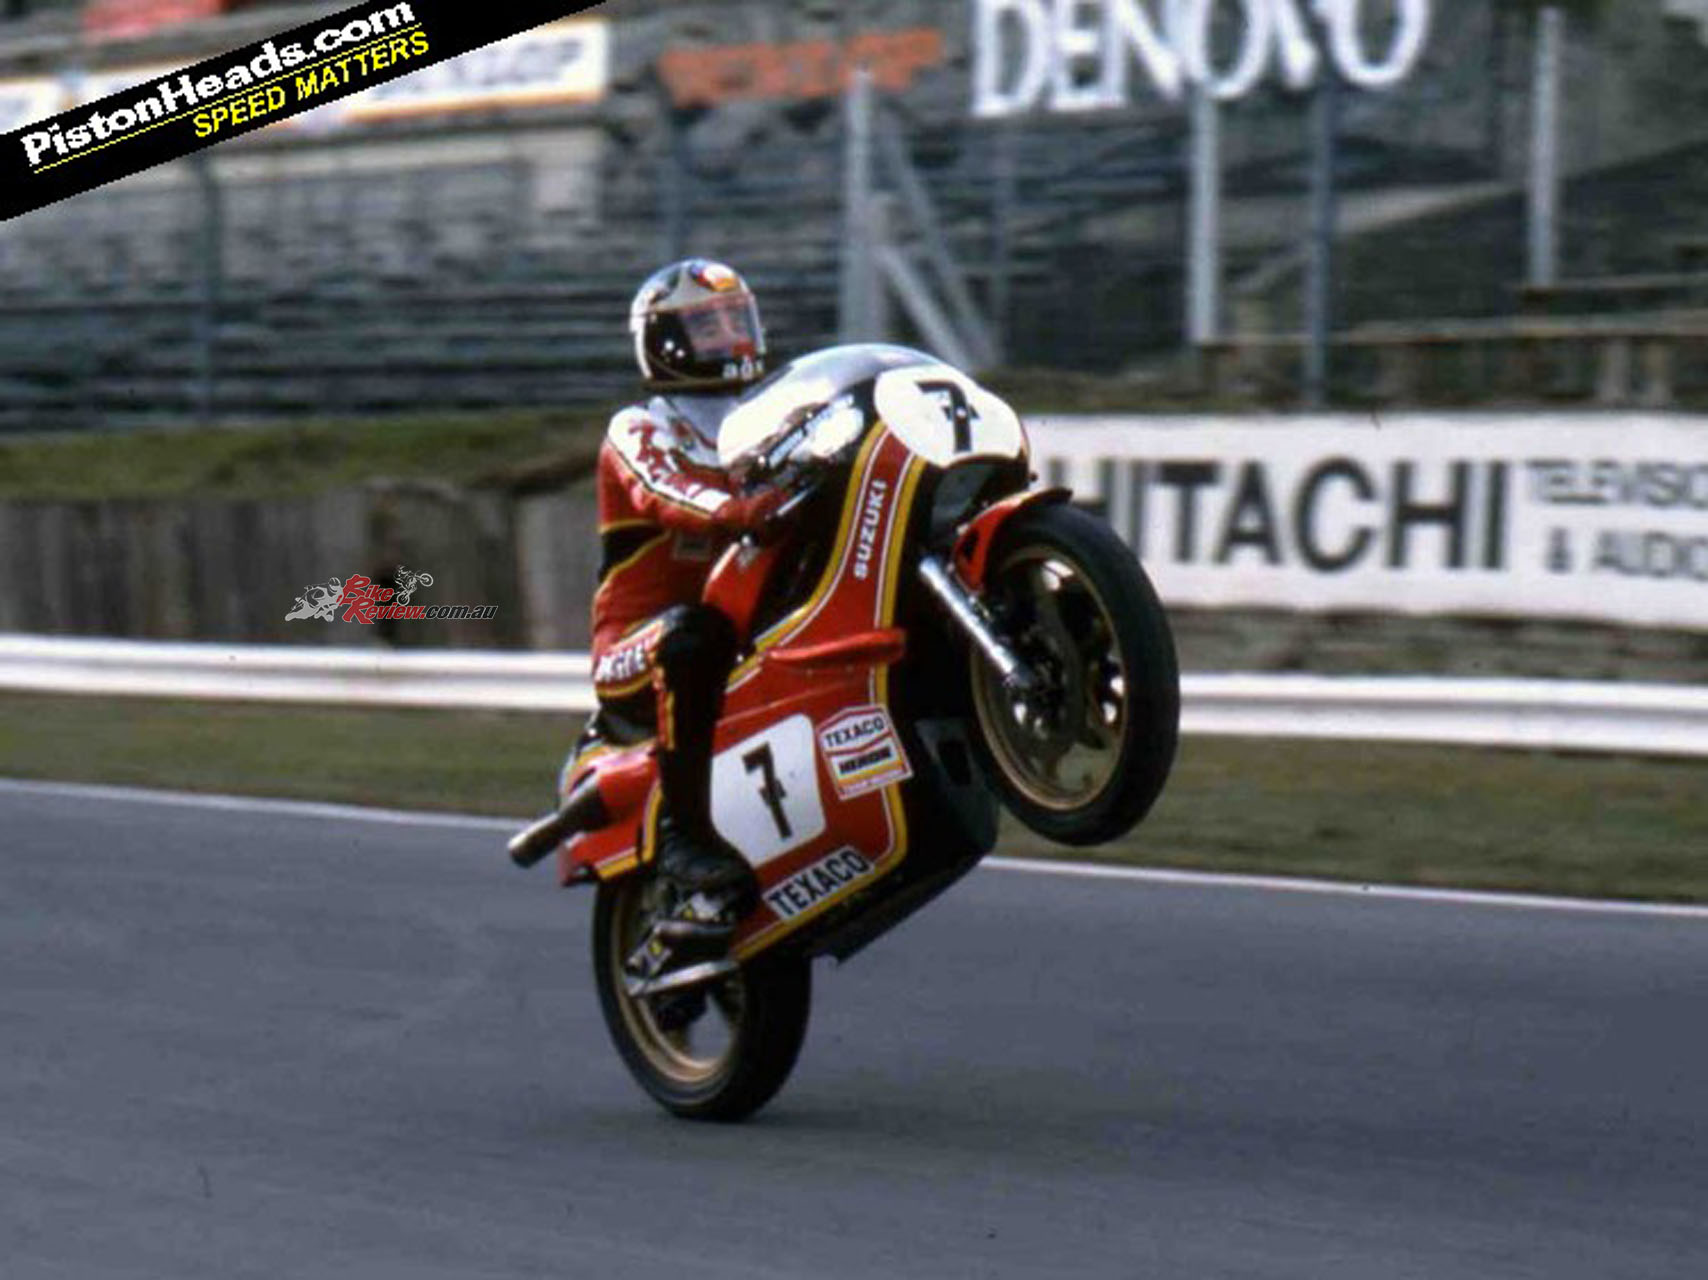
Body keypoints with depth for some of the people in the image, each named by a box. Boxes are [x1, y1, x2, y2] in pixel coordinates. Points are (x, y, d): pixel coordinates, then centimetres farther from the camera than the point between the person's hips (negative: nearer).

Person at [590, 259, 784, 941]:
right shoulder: (637, 431, 0)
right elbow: (666, 493, -23)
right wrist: (740, 512, -44)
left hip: (745, 631, 7)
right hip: (631, 654, -7)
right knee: (692, 637, -41)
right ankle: (683, 830, -38)